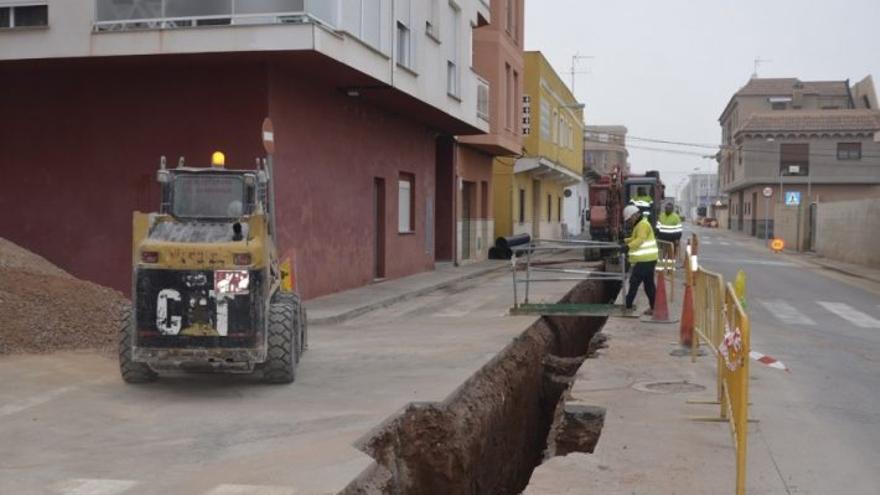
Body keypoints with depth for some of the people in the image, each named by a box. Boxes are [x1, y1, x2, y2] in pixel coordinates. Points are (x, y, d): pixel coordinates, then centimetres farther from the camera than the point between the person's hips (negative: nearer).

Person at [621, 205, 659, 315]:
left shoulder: (643, 225, -14)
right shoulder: (639, 225, 20)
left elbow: (640, 239, -31)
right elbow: (635, 238, 34)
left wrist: (629, 246, -42)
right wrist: (625, 240, 21)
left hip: (644, 260, -11)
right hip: (647, 260, 11)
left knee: (634, 282, -7)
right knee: (649, 284, 13)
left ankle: (628, 307, -5)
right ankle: (653, 308, 17)